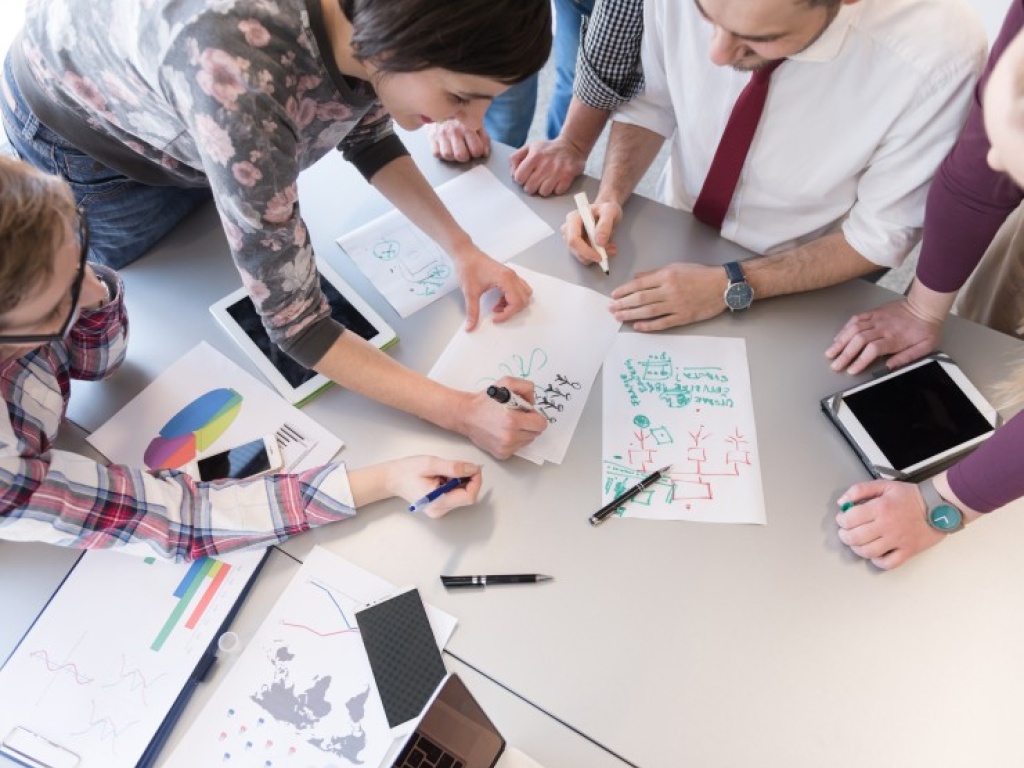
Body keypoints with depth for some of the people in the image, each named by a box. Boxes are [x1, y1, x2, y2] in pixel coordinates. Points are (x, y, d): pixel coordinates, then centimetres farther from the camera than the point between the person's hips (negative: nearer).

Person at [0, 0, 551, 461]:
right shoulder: (242, 84, -48)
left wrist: (461, 248, -19)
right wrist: (460, 411, -42)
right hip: (77, 127, -5)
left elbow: (367, 135, -7)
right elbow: (294, 325, -41)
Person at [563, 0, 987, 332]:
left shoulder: (940, 53, -30)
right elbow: (651, 103, -6)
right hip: (675, 238, 4)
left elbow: (879, 235, -18)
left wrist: (732, 287, -27)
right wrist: (610, 196, -21)